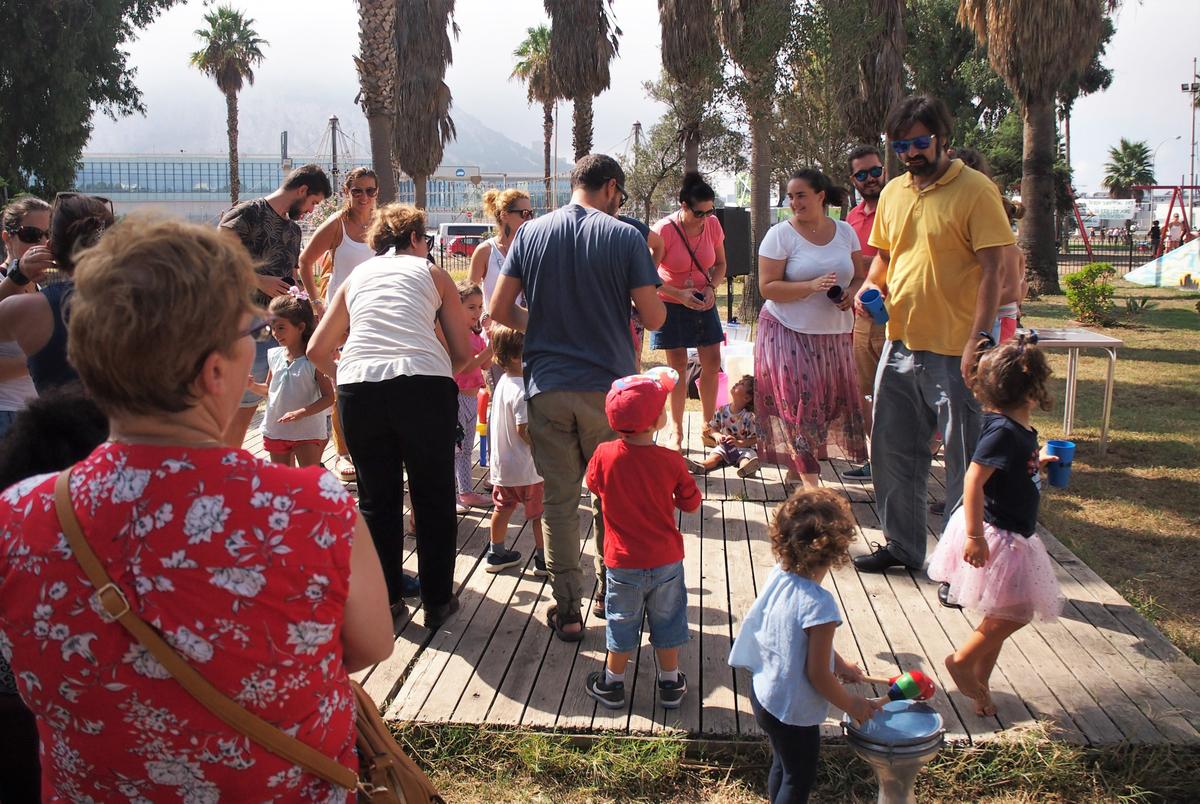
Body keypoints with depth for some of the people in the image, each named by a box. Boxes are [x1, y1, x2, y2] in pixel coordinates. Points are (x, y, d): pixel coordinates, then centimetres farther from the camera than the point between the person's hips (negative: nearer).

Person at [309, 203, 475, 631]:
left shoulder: (357, 276, 25)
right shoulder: (431, 272, 19)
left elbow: (317, 350, 23)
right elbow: (463, 351, 14)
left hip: (358, 388, 2)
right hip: (424, 384, -2)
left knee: (377, 499, 18)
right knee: (434, 499, 13)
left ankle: (385, 596, 28)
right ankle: (437, 601, 21)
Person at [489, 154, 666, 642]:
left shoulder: (530, 234, 3)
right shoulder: (625, 237, -5)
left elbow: (499, 310, 2)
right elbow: (653, 318, -6)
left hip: (546, 388, 2)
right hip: (608, 386, -1)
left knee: (559, 501, 8)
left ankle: (567, 610, 12)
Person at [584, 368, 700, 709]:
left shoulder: (604, 455, -17)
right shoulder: (671, 461, -18)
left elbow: (594, 485, 4)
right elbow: (691, 502, -4)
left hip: (623, 564, 0)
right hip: (666, 560, 0)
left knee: (621, 622, 17)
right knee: (667, 619, 18)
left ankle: (612, 684, 31)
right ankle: (670, 685, 31)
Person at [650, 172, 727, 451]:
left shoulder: (713, 225, -7)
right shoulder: (664, 230, -20)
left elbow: (720, 264, 8)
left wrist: (711, 288, -11)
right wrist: (680, 294, -25)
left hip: (703, 302, 4)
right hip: (672, 303, -4)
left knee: (712, 363, 3)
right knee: (678, 366, -1)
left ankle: (708, 426, 17)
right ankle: (676, 430, 11)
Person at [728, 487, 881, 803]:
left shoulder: (779, 575, -10)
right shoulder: (819, 605, -33)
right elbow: (818, 675, -24)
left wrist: (840, 663, 14)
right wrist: (852, 705, -7)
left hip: (763, 692, 7)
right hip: (792, 712, -7)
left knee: (782, 765, 30)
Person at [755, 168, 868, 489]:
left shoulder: (845, 232, 6)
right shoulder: (780, 234, -7)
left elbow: (859, 276, 15)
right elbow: (768, 287, -12)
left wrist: (850, 293, -8)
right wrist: (812, 286, -23)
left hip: (834, 333, 4)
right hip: (788, 331, -4)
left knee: (831, 399, 4)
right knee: (798, 400, -10)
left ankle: (797, 463, 21)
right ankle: (809, 479, -5)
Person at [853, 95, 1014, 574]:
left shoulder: (975, 190, -10)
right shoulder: (893, 193, 11)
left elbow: (994, 269, -14)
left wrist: (978, 340, -22)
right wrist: (871, 284, 2)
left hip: (954, 350, -7)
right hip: (899, 343, 7)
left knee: (965, 461, 3)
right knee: (893, 451, 15)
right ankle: (902, 544, 31)